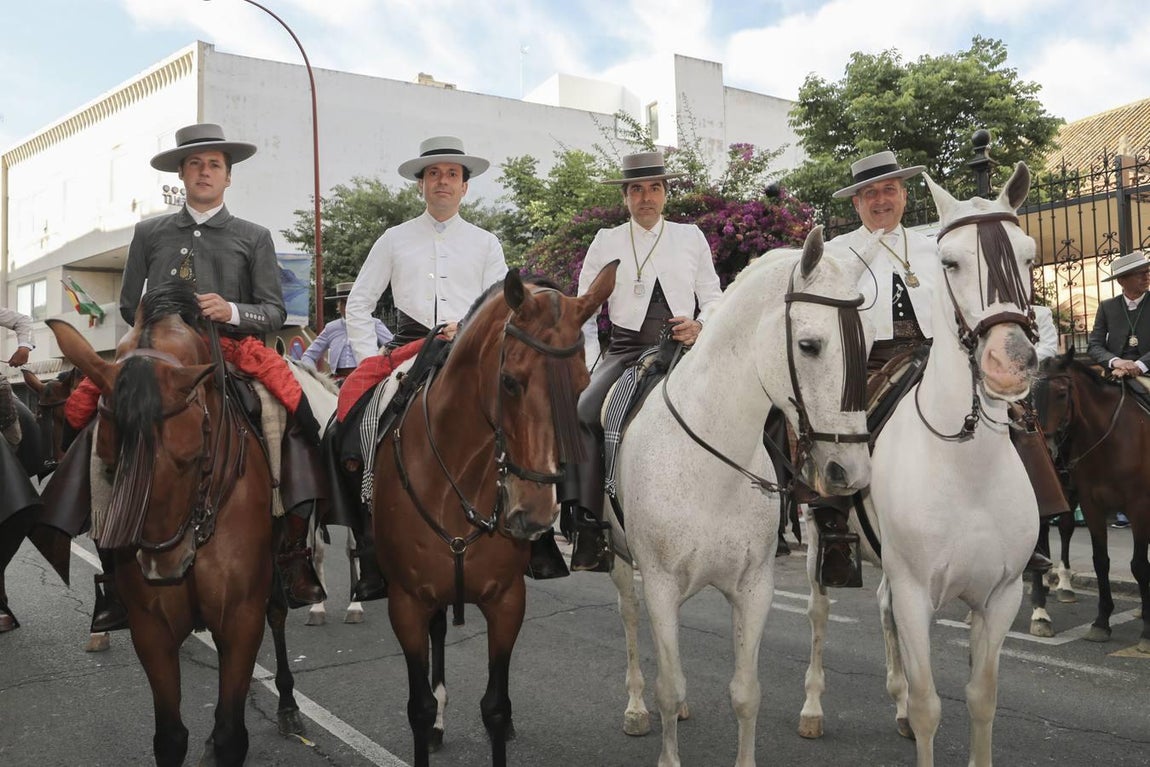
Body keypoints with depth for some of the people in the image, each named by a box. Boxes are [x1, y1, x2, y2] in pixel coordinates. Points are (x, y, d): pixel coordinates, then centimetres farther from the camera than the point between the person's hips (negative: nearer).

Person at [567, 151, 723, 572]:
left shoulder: (691, 237, 14)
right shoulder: (606, 242, 12)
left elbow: (714, 299, 16)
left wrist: (700, 325, -6)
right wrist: (590, 364, 1)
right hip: (625, 349, 0)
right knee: (583, 413, -27)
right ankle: (588, 527, -25)